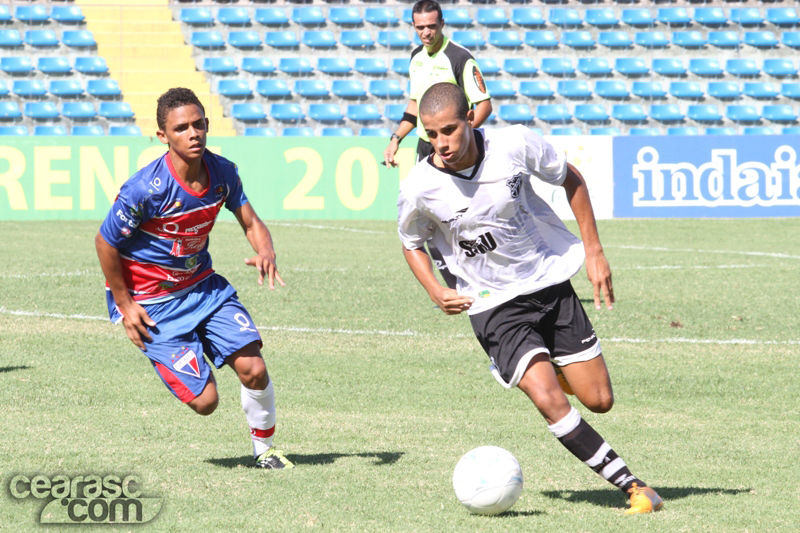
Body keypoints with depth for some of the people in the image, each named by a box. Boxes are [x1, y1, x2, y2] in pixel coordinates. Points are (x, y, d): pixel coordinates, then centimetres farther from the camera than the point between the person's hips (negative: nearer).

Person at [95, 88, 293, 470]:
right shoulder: (146, 188, -26)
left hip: (202, 284, 5)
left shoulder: (222, 173, -10)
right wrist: (125, 306, -8)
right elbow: (106, 243, -13)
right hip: (150, 301, -5)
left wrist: (265, 252, -21)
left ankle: (264, 449, 15)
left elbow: (250, 222, 2)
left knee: (254, 369, -11)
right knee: (205, 400, -10)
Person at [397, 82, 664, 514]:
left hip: (550, 282, 2)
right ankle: (630, 485, -10)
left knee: (598, 400, 4)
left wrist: (593, 250, 1)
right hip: (494, 305, -2)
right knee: (549, 401, -21)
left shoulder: (515, 145, -18)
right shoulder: (419, 188, -18)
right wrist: (436, 292, -11)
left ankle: (555, 366, 40)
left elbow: (570, 180, 2)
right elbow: (412, 243, 5)